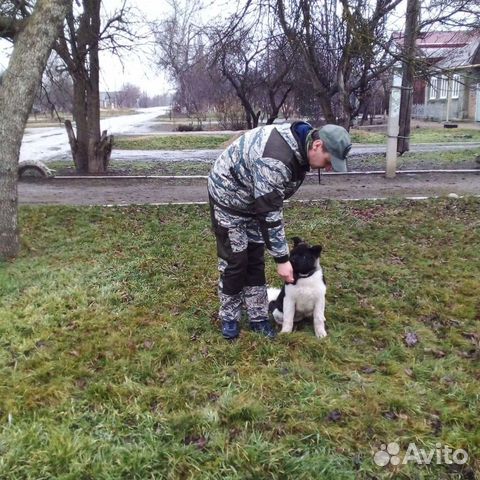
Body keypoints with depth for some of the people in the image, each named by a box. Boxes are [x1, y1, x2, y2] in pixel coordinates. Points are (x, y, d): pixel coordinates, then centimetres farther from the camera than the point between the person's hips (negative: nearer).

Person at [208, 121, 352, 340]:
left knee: (256, 258, 8)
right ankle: (229, 317, 16)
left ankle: (258, 317, 18)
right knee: (234, 260, -3)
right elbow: (269, 214, -34)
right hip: (228, 197, -8)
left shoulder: (300, 143, -9)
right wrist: (282, 259, -27)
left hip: (254, 198, 8)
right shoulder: (275, 160, -39)